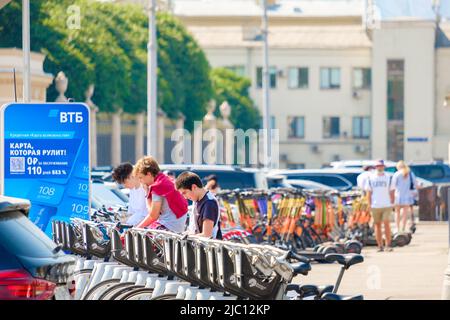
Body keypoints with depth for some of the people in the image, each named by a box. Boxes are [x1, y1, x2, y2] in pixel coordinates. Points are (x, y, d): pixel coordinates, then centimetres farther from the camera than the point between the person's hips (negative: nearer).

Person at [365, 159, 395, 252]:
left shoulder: (388, 178, 7)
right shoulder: (370, 178, 7)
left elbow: (391, 192, 10)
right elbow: (368, 192, 8)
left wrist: (392, 203, 1)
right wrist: (369, 205, 0)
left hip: (386, 205, -1)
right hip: (375, 206, 1)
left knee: (386, 224, -13)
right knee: (377, 225, 3)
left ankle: (388, 245, -10)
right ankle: (380, 246, 8)